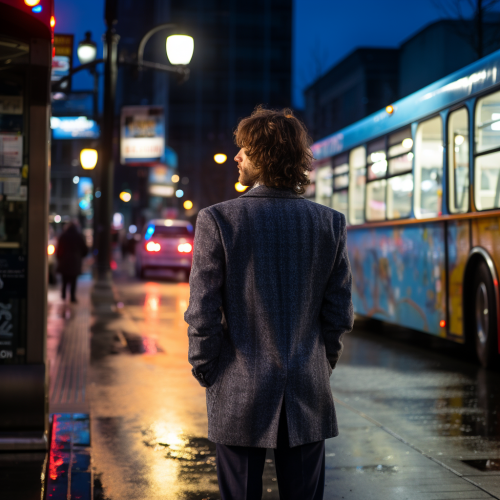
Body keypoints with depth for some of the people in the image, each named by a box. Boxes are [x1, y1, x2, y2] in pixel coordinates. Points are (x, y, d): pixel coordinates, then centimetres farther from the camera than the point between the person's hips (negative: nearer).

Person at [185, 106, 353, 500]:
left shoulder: (218, 220, -10)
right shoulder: (330, 223, -1)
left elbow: (203, 314, -9)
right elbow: (339, 314, 3)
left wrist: (205, 372, 5)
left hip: (239, 394, -2)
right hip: (308, 396, 3)